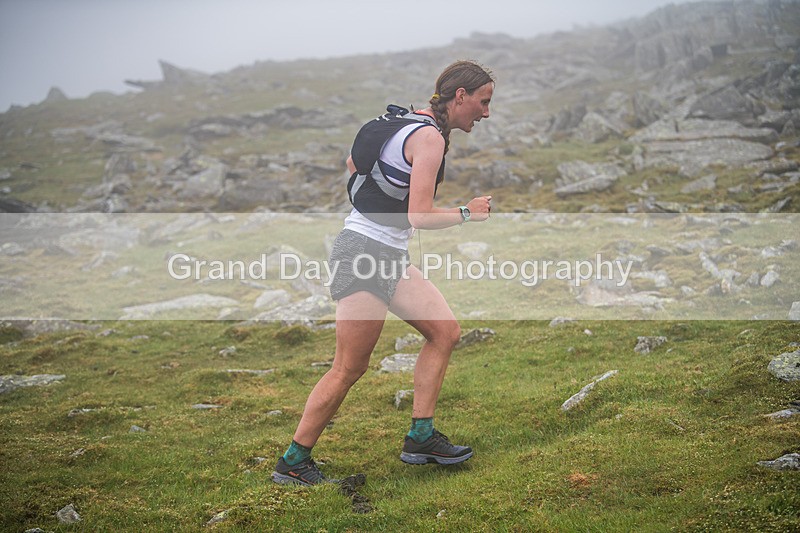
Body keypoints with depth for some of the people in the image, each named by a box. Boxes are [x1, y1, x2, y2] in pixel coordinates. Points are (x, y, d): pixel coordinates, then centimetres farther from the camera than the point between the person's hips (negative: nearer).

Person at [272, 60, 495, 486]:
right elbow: (419, 217, -21)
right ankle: (293, 462, 9)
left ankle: (420, 438, 12)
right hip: (365, 255, -10)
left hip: (389, 257, 10)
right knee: (349, 369, -3)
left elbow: (352, 162, 24)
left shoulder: (407, 122, 12)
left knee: (445, 331, 7)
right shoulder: (430, 137, -16)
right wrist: (467, 213, -7)